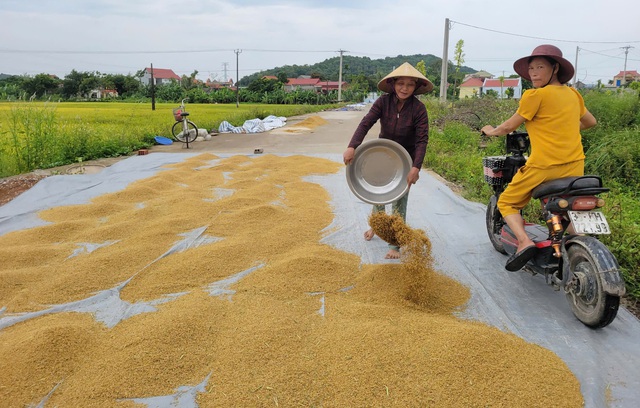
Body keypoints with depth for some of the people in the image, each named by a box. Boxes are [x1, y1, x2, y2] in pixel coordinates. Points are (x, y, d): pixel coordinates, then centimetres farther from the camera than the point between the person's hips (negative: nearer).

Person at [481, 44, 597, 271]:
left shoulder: (536, 95, -8)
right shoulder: (573, 94, 12)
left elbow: (509, 127, -2)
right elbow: (590, 122, 27)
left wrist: (491, 131, 18)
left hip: (545, 166, -7)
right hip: (575, 167, 7)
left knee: (506, 203, 8)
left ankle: (524, 242, -13)